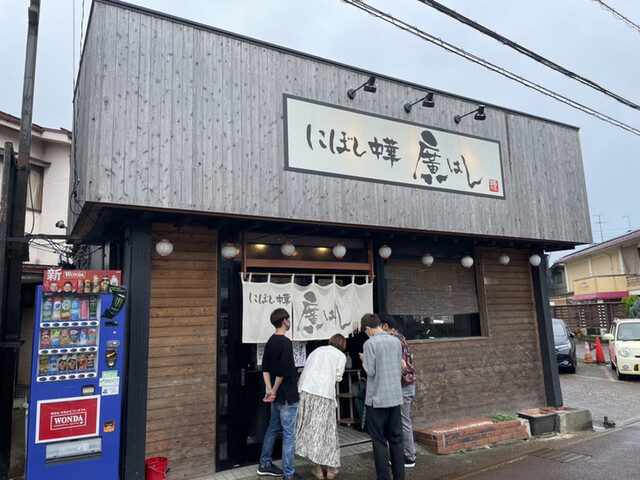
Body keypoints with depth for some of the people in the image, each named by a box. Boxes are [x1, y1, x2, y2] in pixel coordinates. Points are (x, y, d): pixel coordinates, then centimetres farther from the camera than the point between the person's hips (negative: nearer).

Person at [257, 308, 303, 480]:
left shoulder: (271, 341, 7)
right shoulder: (285, 343, -20)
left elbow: (265, 368, 6)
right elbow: (282, 372, -23)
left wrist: (270, 390, 0)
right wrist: (274, 391, -10)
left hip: (277, 396, 9)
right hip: (287, 396, -9)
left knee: (273, 428, 21)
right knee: (289, 435, 1)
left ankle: (264, 465, 32)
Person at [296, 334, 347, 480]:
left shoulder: (317, 350, 24)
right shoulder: (341, 356, 13)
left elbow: (306, 371, 17)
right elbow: (337, 377, 6)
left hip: (306, 390, 3)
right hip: (325, 393, -3)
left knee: (311, 428, 9)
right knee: (327, 428, 5)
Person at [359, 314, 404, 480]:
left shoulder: (370, 343, -13)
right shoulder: (396, 341, 5)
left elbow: (370, 371, -14)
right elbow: (400, 368, 12)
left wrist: (363, 360, 3)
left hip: (377, 399, -5)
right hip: (395, 397, 5)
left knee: (379, 442, 5)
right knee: (396, 440, 14)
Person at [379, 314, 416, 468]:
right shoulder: (400, 337, 11)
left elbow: (402, 365, -25)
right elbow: (411, 357, 22)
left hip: (403, 387, -10)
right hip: (408, 384, 10)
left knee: (404, 423, 1)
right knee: (404, 422, 17)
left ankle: (409, 459, 11)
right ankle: (409, 453, 27)